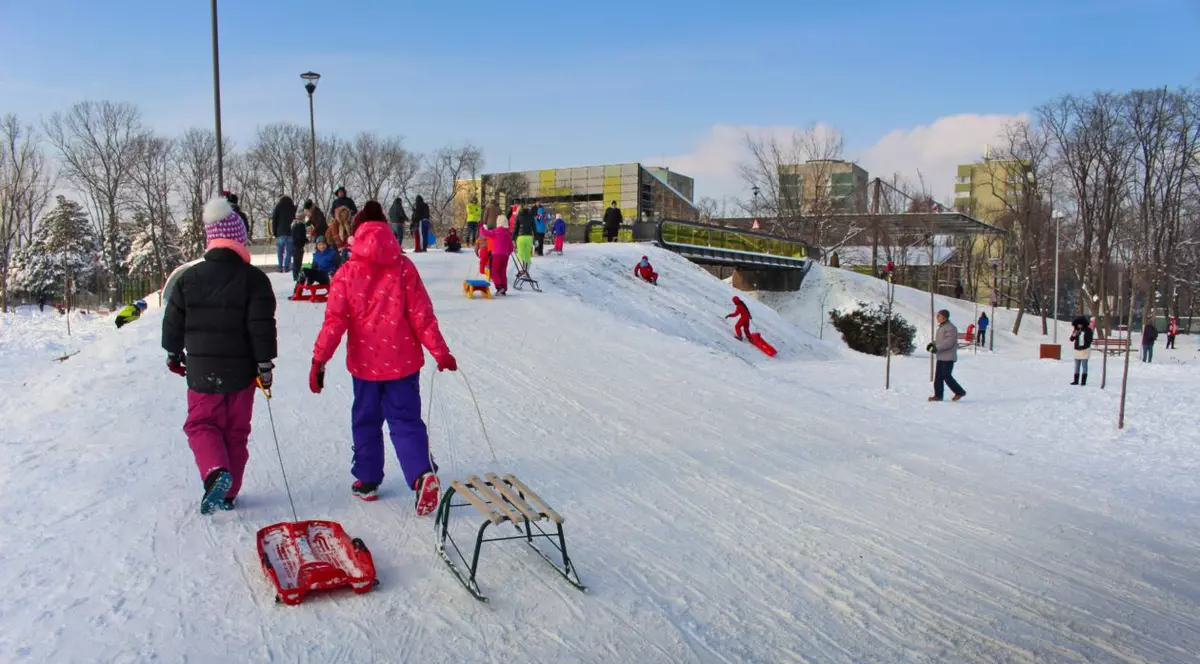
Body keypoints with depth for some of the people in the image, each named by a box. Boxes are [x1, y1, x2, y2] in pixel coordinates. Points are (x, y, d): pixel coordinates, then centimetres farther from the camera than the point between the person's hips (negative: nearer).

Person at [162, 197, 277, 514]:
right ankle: (228, 492, 18)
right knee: (235, 431, 12)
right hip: (240, 371, -1)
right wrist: (265, 365, -3)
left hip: (201, 370, 1)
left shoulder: (189, 278, -1)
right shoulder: (253, 278, -9)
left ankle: (216, 471, -13)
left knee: (201, 424, 13)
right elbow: (262, 326, -12)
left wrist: (174, 354, 23)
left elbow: (173, 321, 7)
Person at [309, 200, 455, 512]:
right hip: (402, 361, 0)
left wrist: (319, 359, -6)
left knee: (366, 420, 18)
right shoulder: (404, 267, -6)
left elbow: (335, 320, -10)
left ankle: (367, 480, 27)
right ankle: (423, 474, -15)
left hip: (365, 361, 0)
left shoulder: (347, 273, -6)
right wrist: (440, 352, 0)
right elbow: (422, 315, -6)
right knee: (405, 420, 6)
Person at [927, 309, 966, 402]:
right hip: (941, 357, 10)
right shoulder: (941, 327, 17)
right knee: (938, 376, 8)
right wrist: (932, 343, 7)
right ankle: (938, 395, 12)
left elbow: (949, 342, -23)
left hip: (948, 357, -10)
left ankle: (959, 392, 6)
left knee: (946, 376, -8)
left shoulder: (950, 328, -15)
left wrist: (937, 347, -24)